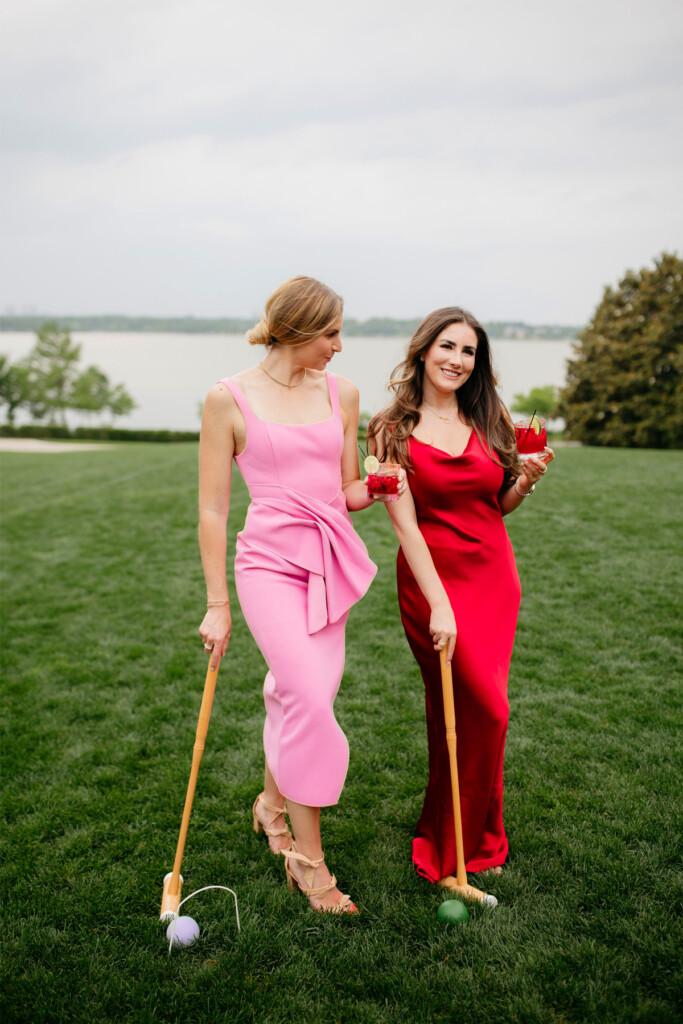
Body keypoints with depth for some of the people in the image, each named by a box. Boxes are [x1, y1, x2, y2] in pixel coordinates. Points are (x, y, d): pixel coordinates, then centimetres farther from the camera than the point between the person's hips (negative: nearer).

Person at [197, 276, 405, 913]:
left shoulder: (342, 393, 8)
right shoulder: (229, 398, -5)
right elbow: (212, 508, -3)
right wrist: (216, 604, -4)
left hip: (330, 561, 5)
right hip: (269, 561, -5)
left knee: (299, 696, 10)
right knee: (310, 699, -17)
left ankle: (272, 801, 39)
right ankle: (307, 857, 1)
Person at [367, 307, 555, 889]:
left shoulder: (491, 418, 5)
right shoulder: (394, 430, -6)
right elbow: (405, 523, -12)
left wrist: (528, 480, -7)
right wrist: (439, 604, -19)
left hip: (494, 576, 4)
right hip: (431, 577, -4)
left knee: (464, 713, 9)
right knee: (485, 710, -6)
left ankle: (457, 843, 30)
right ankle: (469, 846, 18)